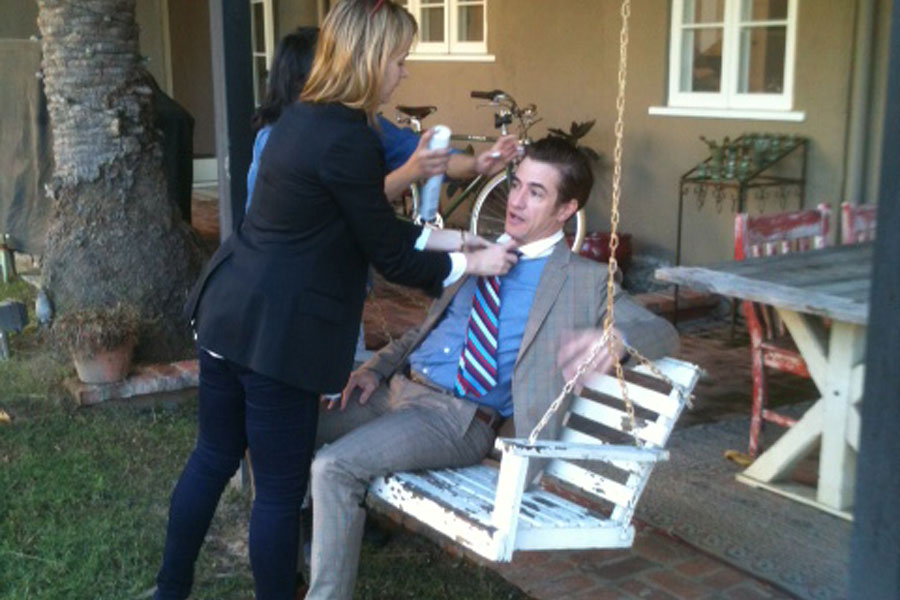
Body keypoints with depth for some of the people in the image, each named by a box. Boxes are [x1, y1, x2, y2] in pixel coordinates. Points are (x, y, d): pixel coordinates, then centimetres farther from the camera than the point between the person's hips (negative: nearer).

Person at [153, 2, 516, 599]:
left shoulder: (303, 117, 11)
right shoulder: (348, 139, -19)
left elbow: (372, 224, 17)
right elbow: (387, 254, -10)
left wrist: (454, 237, 19)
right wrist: (471, 264, 3)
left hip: (228, 311, 10)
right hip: (276, 332, -10)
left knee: (214, 457, 22)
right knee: (282, 488, 6)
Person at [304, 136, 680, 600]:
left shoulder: (583, 280, -1)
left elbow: (663, 333, -7)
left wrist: (614, 338, -30)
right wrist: (378, 366, 7)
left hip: (460, 417, -7)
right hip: (398, 388, 7)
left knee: (335, 467, -25)